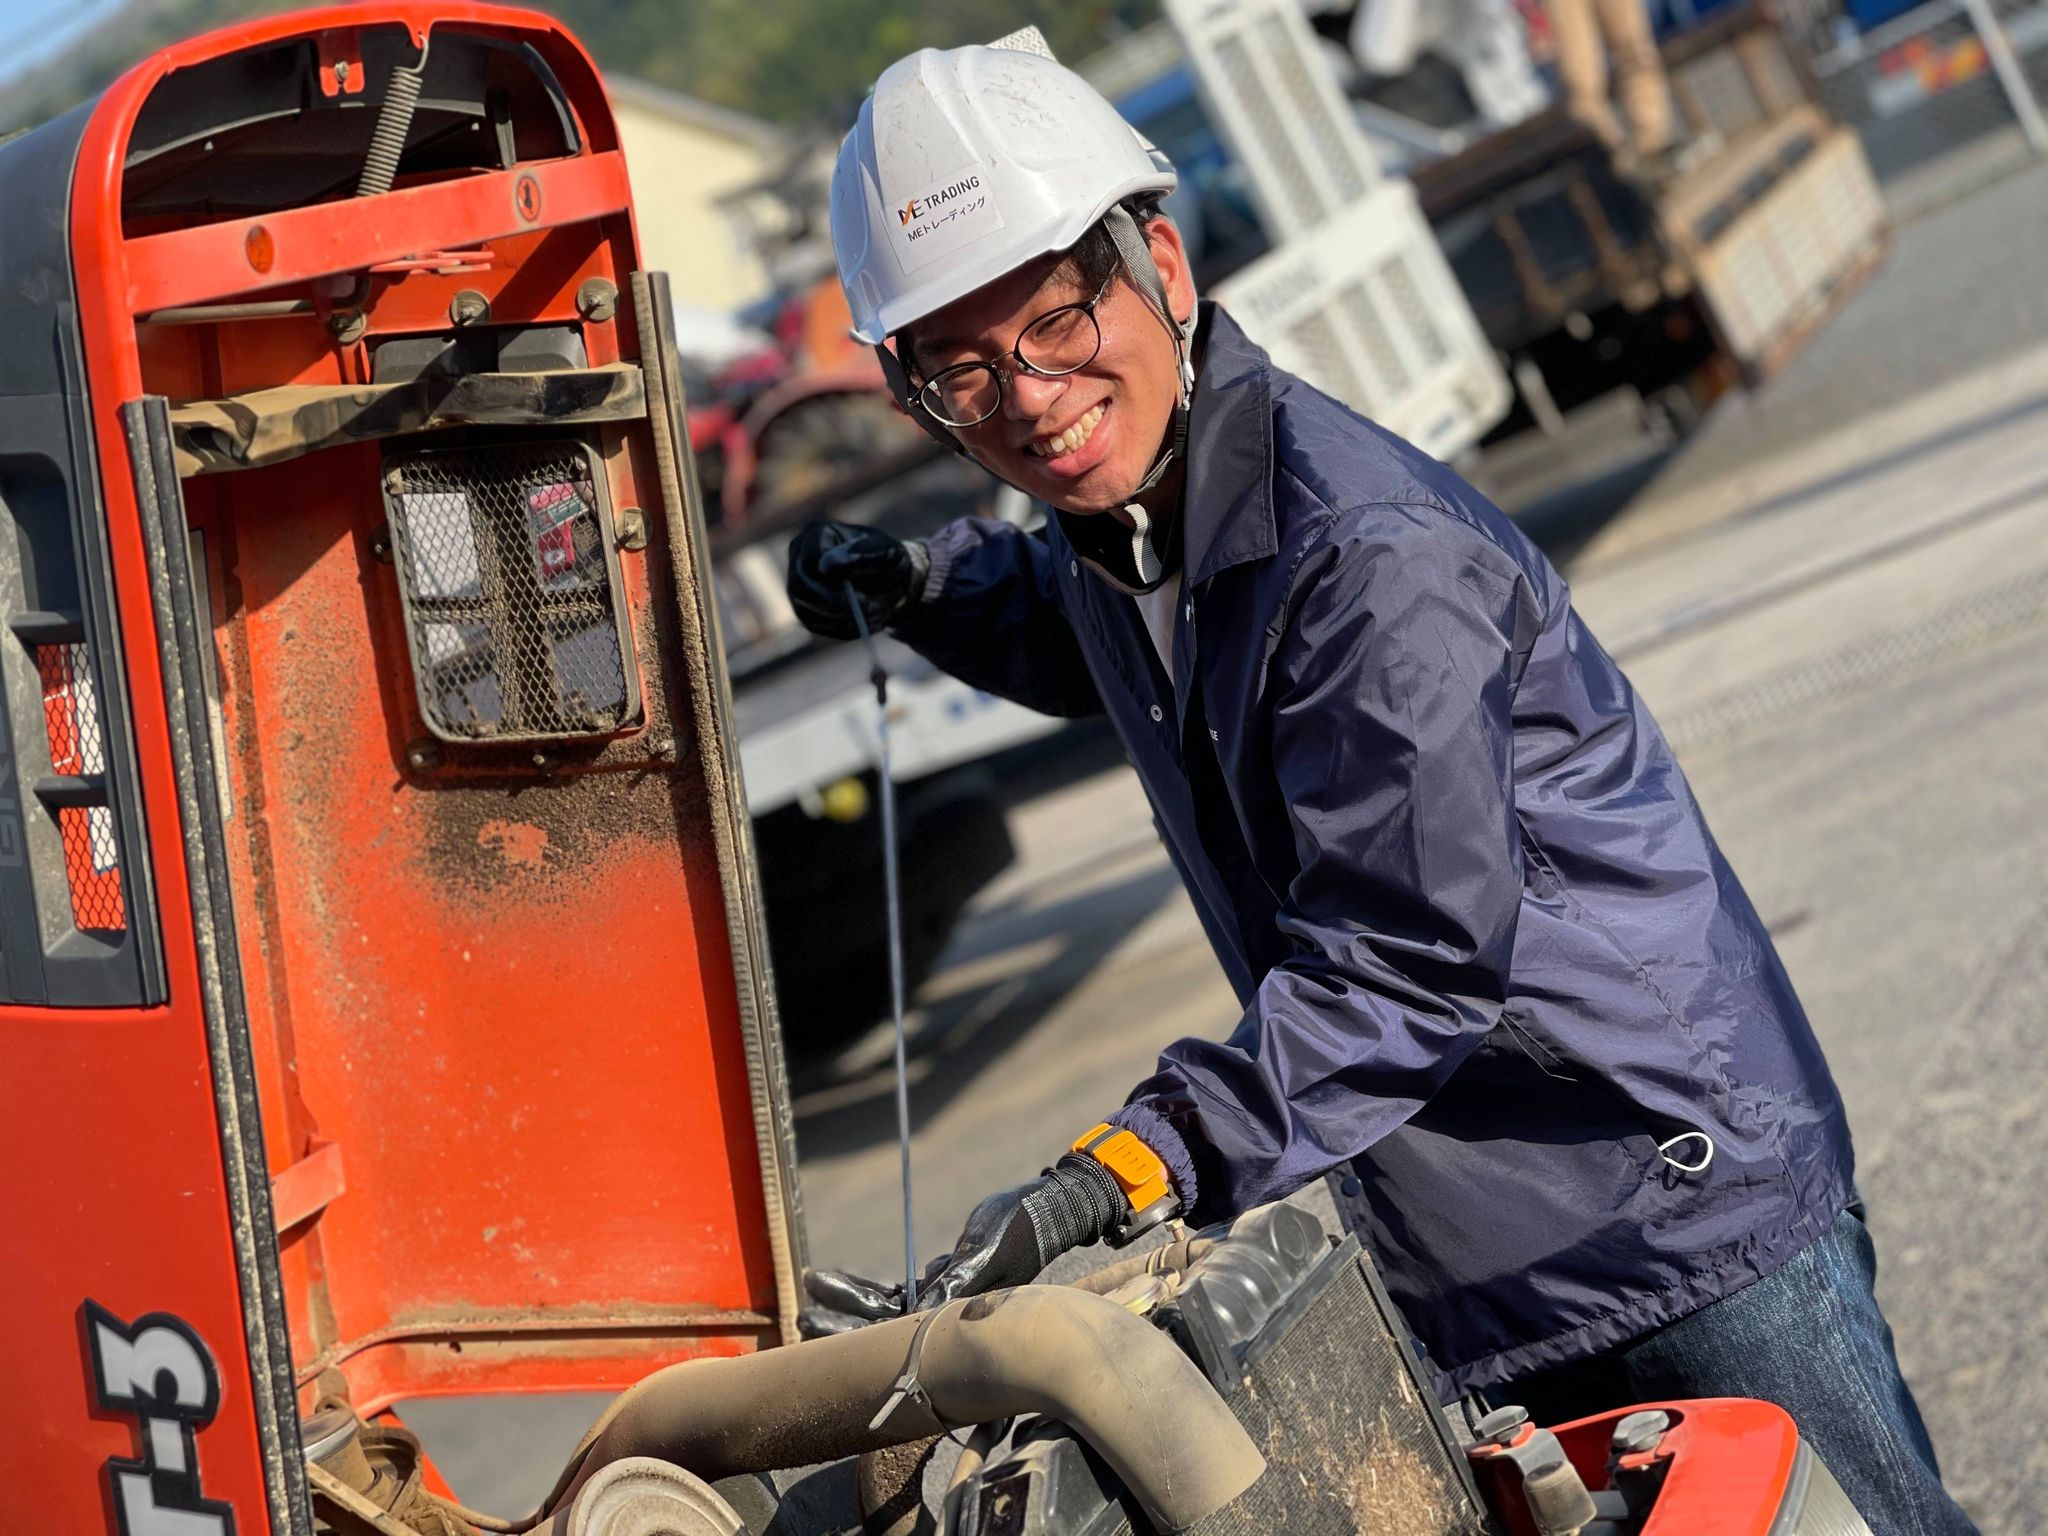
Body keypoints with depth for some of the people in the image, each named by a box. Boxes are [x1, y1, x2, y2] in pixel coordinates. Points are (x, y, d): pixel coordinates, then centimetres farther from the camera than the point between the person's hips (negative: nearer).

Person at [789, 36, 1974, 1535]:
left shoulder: (1369, 556, -24)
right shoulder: (1114, 522, 3)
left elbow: (1407, 960, -29)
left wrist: (1126, 1170, -38)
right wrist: (914, 585, 10)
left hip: (1676, 1186, -8)